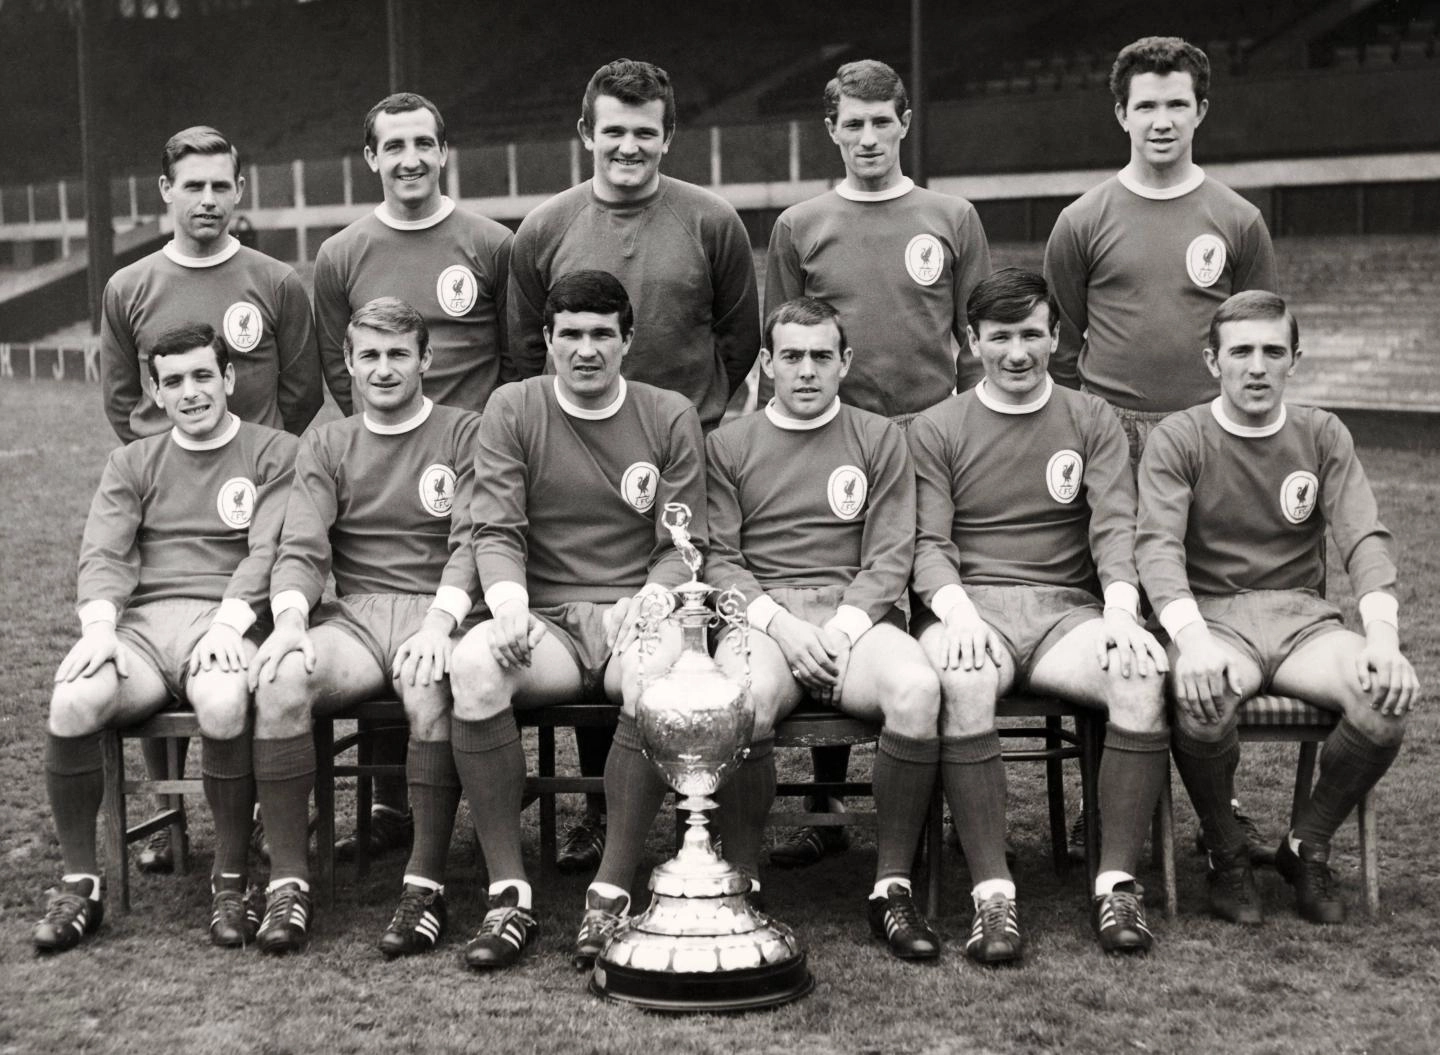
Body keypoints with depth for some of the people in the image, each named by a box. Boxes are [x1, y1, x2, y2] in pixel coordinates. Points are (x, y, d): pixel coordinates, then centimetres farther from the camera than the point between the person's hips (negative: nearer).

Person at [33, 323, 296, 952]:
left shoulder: (274, 453, 13)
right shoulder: (133, 464, 23)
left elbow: (268, 551, -1)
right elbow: (102, 554, 8)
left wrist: (228, 622, -18)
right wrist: (99, 626, -12)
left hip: (224, 623, -3)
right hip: (141, 622, 3)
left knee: (223, 705, -37)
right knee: (72, 703, -29)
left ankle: (231, 881, -17)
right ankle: (78, 883, -13)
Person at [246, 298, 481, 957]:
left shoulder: (464, 434, 9)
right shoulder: (326, 446, 18)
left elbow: (471, 543, -4)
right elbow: (302, 547, 4)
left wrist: (440, 623, -23)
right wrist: (291, 618, -18)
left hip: (439, 610, -2)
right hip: (354, 613, 3)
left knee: (432, 685, -37)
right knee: (279, 679, -29)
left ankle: (426, 884, -27)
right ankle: (288, 880, -22)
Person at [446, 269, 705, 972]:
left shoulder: (670, 417, 9)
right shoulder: (512, 411, 9)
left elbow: (684, 546, 5)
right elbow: (496, 532, 1)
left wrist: (644, 604, -15)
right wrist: (509, 603, -19)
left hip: (638, 614, 0)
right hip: (546, 620, 1)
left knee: (661, 669, -37)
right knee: (474, 663, -33)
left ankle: (612, 893, -26)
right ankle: (508, 894, -25)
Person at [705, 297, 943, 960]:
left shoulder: (879, 440, 16)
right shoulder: (728, 445, 16)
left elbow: (890, 558, 7)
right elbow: (717, 559, 6)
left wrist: (845, 625, -10)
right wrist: (779, 623, -10)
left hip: (857, 613, 1)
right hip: (759, 614, -1)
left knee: (917, 689, -33)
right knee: (746, 695, -36)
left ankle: (893, 885, -19)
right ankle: (742, 884, -19)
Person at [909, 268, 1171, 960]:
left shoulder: (1091, 421, 16)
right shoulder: (935, 430, 12)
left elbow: (1115, 527, 3)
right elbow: (929, 544, 2)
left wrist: (1120, 613, -17)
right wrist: (957, 613, -20)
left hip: (1068, 610, 2)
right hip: (969, 607, -1)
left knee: (1145, 674, -30)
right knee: (961, 683, -37)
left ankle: (1117, 883, -22)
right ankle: (992, 895, -30)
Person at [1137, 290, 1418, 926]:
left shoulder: (1323, 436, 10)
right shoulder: (1178, 439, 1)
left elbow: (1364, 539, -2)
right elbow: (1158, 545, -13)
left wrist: (1383, 636, -21)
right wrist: (1191, 638, -33)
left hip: (1300, 614, 3)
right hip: (1210, 613, -3)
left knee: (1388, 697, -27)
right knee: (1203, 700, -37)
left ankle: (1307, 848, -1)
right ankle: (1226, 858, -6)